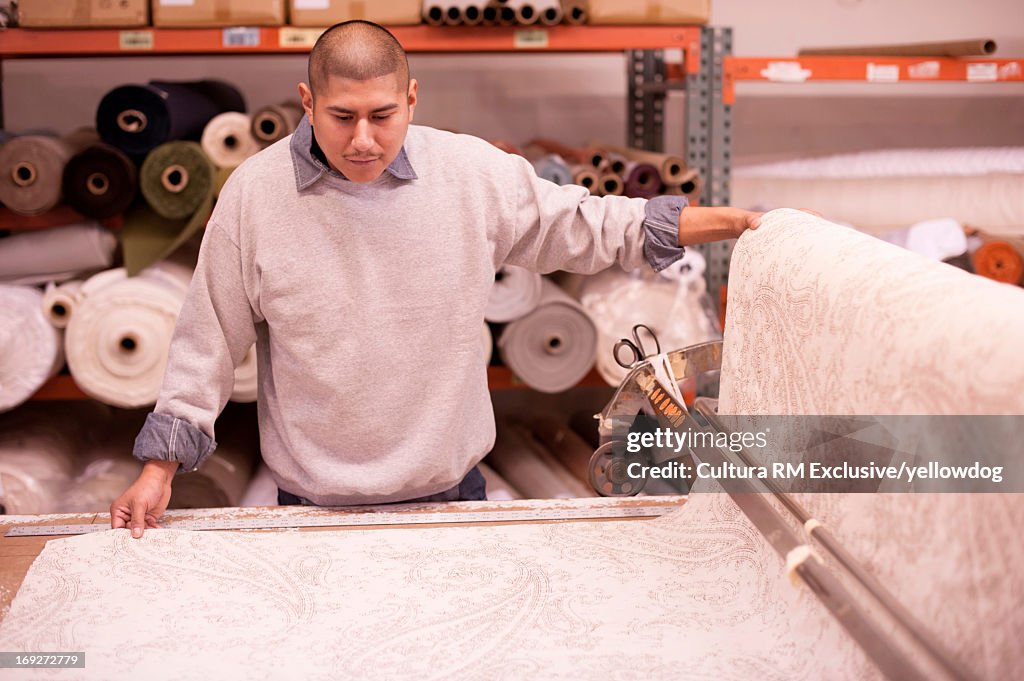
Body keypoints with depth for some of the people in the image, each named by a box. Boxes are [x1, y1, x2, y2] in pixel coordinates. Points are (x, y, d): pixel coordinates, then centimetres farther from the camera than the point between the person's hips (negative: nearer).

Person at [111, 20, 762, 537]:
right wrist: (161, 467, -4)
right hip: (315, 501, -1)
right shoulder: (254, 194, -9)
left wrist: (737, 223, -1)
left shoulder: (476, 173, -7)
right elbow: (209, 343, -2)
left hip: (451, 490, 2)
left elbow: (587, 226, 2)